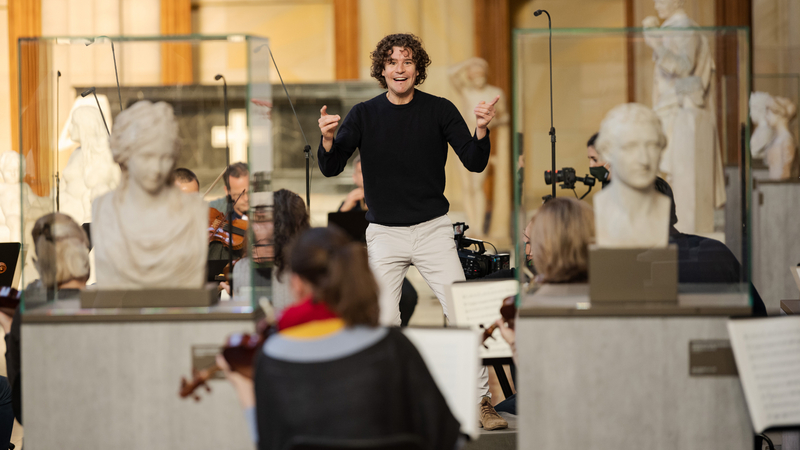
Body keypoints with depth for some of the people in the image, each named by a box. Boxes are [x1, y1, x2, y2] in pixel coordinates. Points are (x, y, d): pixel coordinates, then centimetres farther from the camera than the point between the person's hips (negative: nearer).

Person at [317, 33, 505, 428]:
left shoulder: (439, 110, -2)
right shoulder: (364, 115, 0)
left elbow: (475, 163, -6)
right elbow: (330, 169, -5)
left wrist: (481, 130, -26)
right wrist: (328, 140, -26)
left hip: (432, 229, -1)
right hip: (384, 234, 1)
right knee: (384, 320, -4)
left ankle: (480, 401, 0)